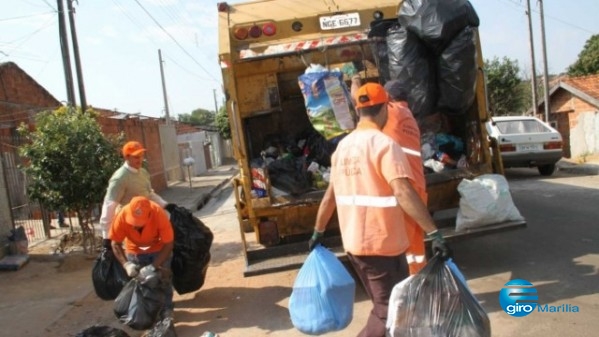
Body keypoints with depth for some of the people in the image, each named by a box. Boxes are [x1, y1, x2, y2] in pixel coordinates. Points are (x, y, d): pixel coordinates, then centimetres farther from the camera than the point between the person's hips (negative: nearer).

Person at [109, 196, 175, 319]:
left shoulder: (159, 214, -38)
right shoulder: (122, 216, -33)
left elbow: (168, 244, -31)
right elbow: (115, 243, -19)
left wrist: (152, 266, -37)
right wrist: (126, 264, -33)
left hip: (158, 248, -2)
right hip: (134, 249, 2)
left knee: (163, 278, -5)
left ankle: (166, 310, 11)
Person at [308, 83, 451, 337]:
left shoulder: (343, 146, 8)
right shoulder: (384, 144, -15)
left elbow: (331, 195, 12)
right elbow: (403, 193, -26)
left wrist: (317, 232, 21)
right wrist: (434, 233, -26)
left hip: (353, 242, 8)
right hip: (381, 243, -8)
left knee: (385, 304, 22)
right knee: (389, 309, 6)